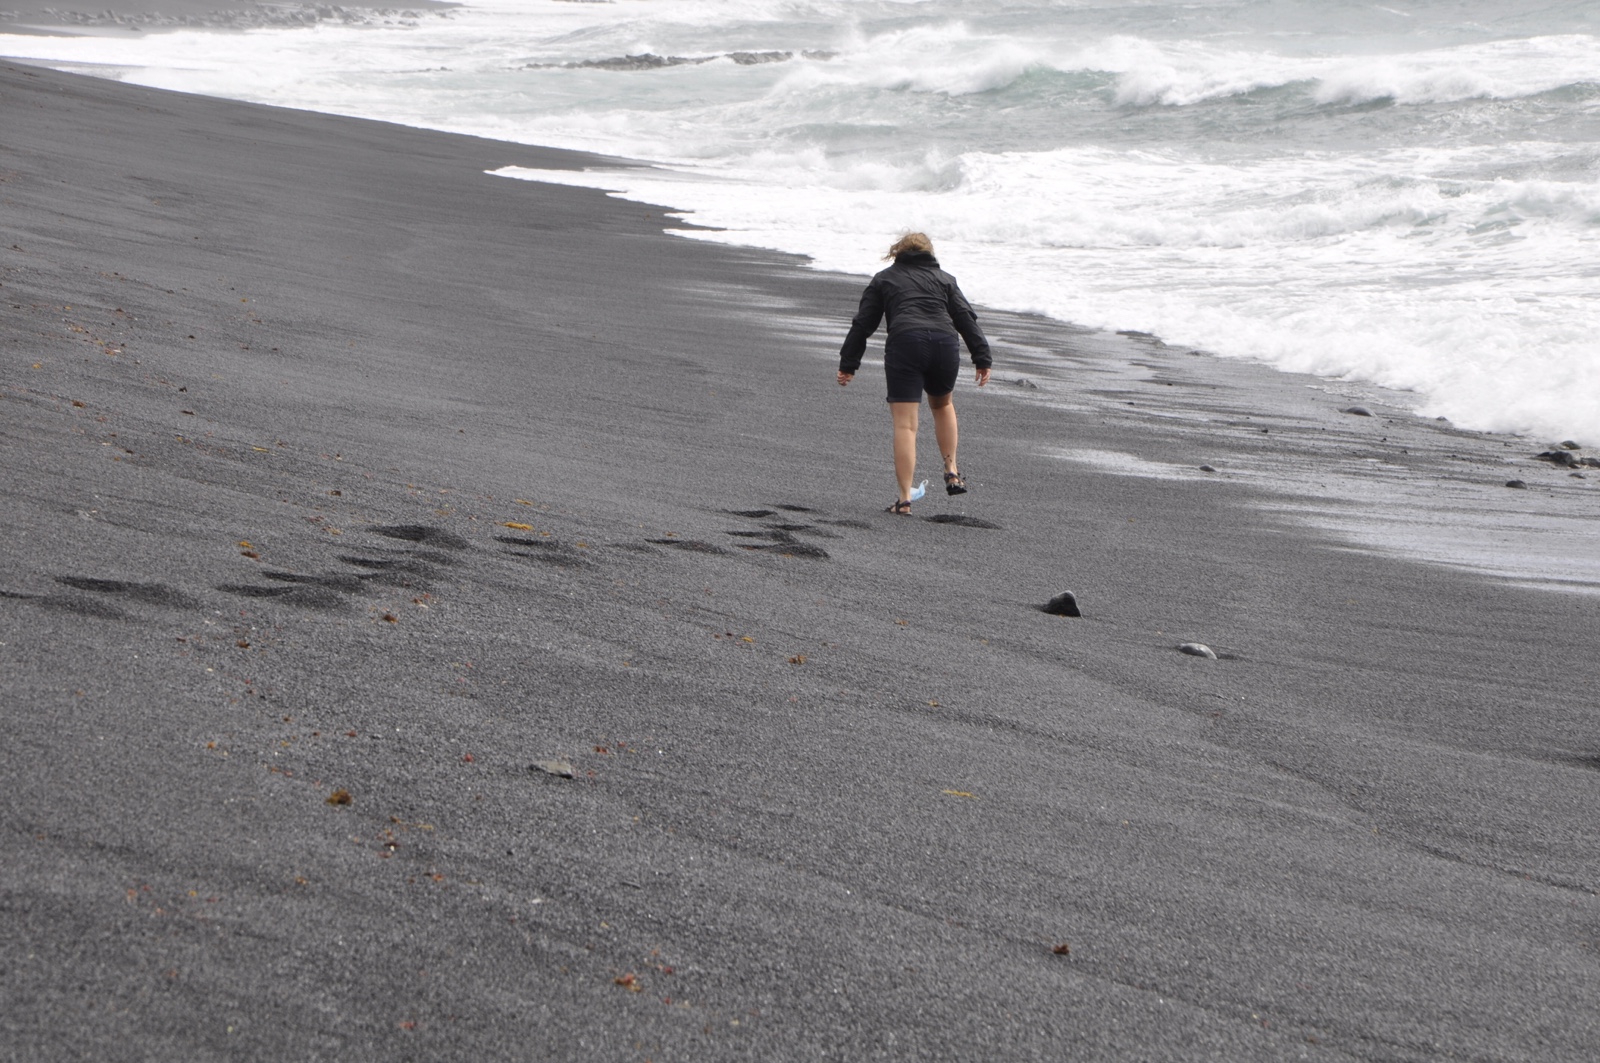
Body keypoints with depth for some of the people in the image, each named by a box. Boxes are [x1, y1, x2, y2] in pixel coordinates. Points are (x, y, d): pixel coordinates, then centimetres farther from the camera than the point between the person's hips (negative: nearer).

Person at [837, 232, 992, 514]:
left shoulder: (884, 279, 23)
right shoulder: (944, 279, 25)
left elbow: (863, 324, 17)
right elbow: (966, 318, 13)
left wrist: (848, 364, 19)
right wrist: (982, 359, 9)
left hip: (904, 345, -2)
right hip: (945, 346, 2)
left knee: (905, 424, -3)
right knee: (942, 404, 30)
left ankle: (905, 499, -9)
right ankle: (952, 472, 22)